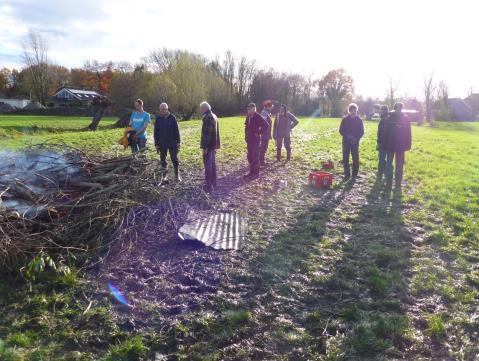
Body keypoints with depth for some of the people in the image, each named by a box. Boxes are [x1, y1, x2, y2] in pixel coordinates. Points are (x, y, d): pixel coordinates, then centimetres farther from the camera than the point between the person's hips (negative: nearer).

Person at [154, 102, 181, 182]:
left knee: (174, 159, 0)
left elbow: (176, 130, -1)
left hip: (172, 142, -2)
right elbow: (156, 132, 5)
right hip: (162, 143, 2)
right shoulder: (158, 118, 1)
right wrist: (156, 144, 2)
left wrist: (178, 142, -4)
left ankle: (177, 175, 10)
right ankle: (164, 176, 19)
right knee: (163, 160, 8)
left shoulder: (172, 117, -4)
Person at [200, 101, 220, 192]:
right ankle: (213, 184, 23)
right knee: (212, 164, 15)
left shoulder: (208, 118, -18)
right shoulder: (214, 116, 13)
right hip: (214, 145, 10)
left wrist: (205, 147, -22)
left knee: (208, 166, -5)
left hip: (208, 146, -10)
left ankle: (209, 186, -1)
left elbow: (206, 134, -23)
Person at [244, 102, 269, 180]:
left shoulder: (258, 117, -14)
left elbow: (266, 125, -23)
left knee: (255, 157, -3)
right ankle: (252, 172, 24)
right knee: (250, 157, 13)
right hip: (249, 140, 8)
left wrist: (259, 133, -17)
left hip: (255, 140, -8)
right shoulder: (248, 117, 10)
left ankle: (256, 173, 6)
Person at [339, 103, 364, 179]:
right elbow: (341, 130, 2)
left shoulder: (359, 120, 1)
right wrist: (347, 135, -15)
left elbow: (361, 132, 3)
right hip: (346, 142, 1)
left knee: (355, 159, 0)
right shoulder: (345, 120, 1)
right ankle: (347, 174, 11)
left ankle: (354, 174, 10)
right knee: (345, 159, 1)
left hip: (355, 142, -1)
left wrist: (356, 138, -14)